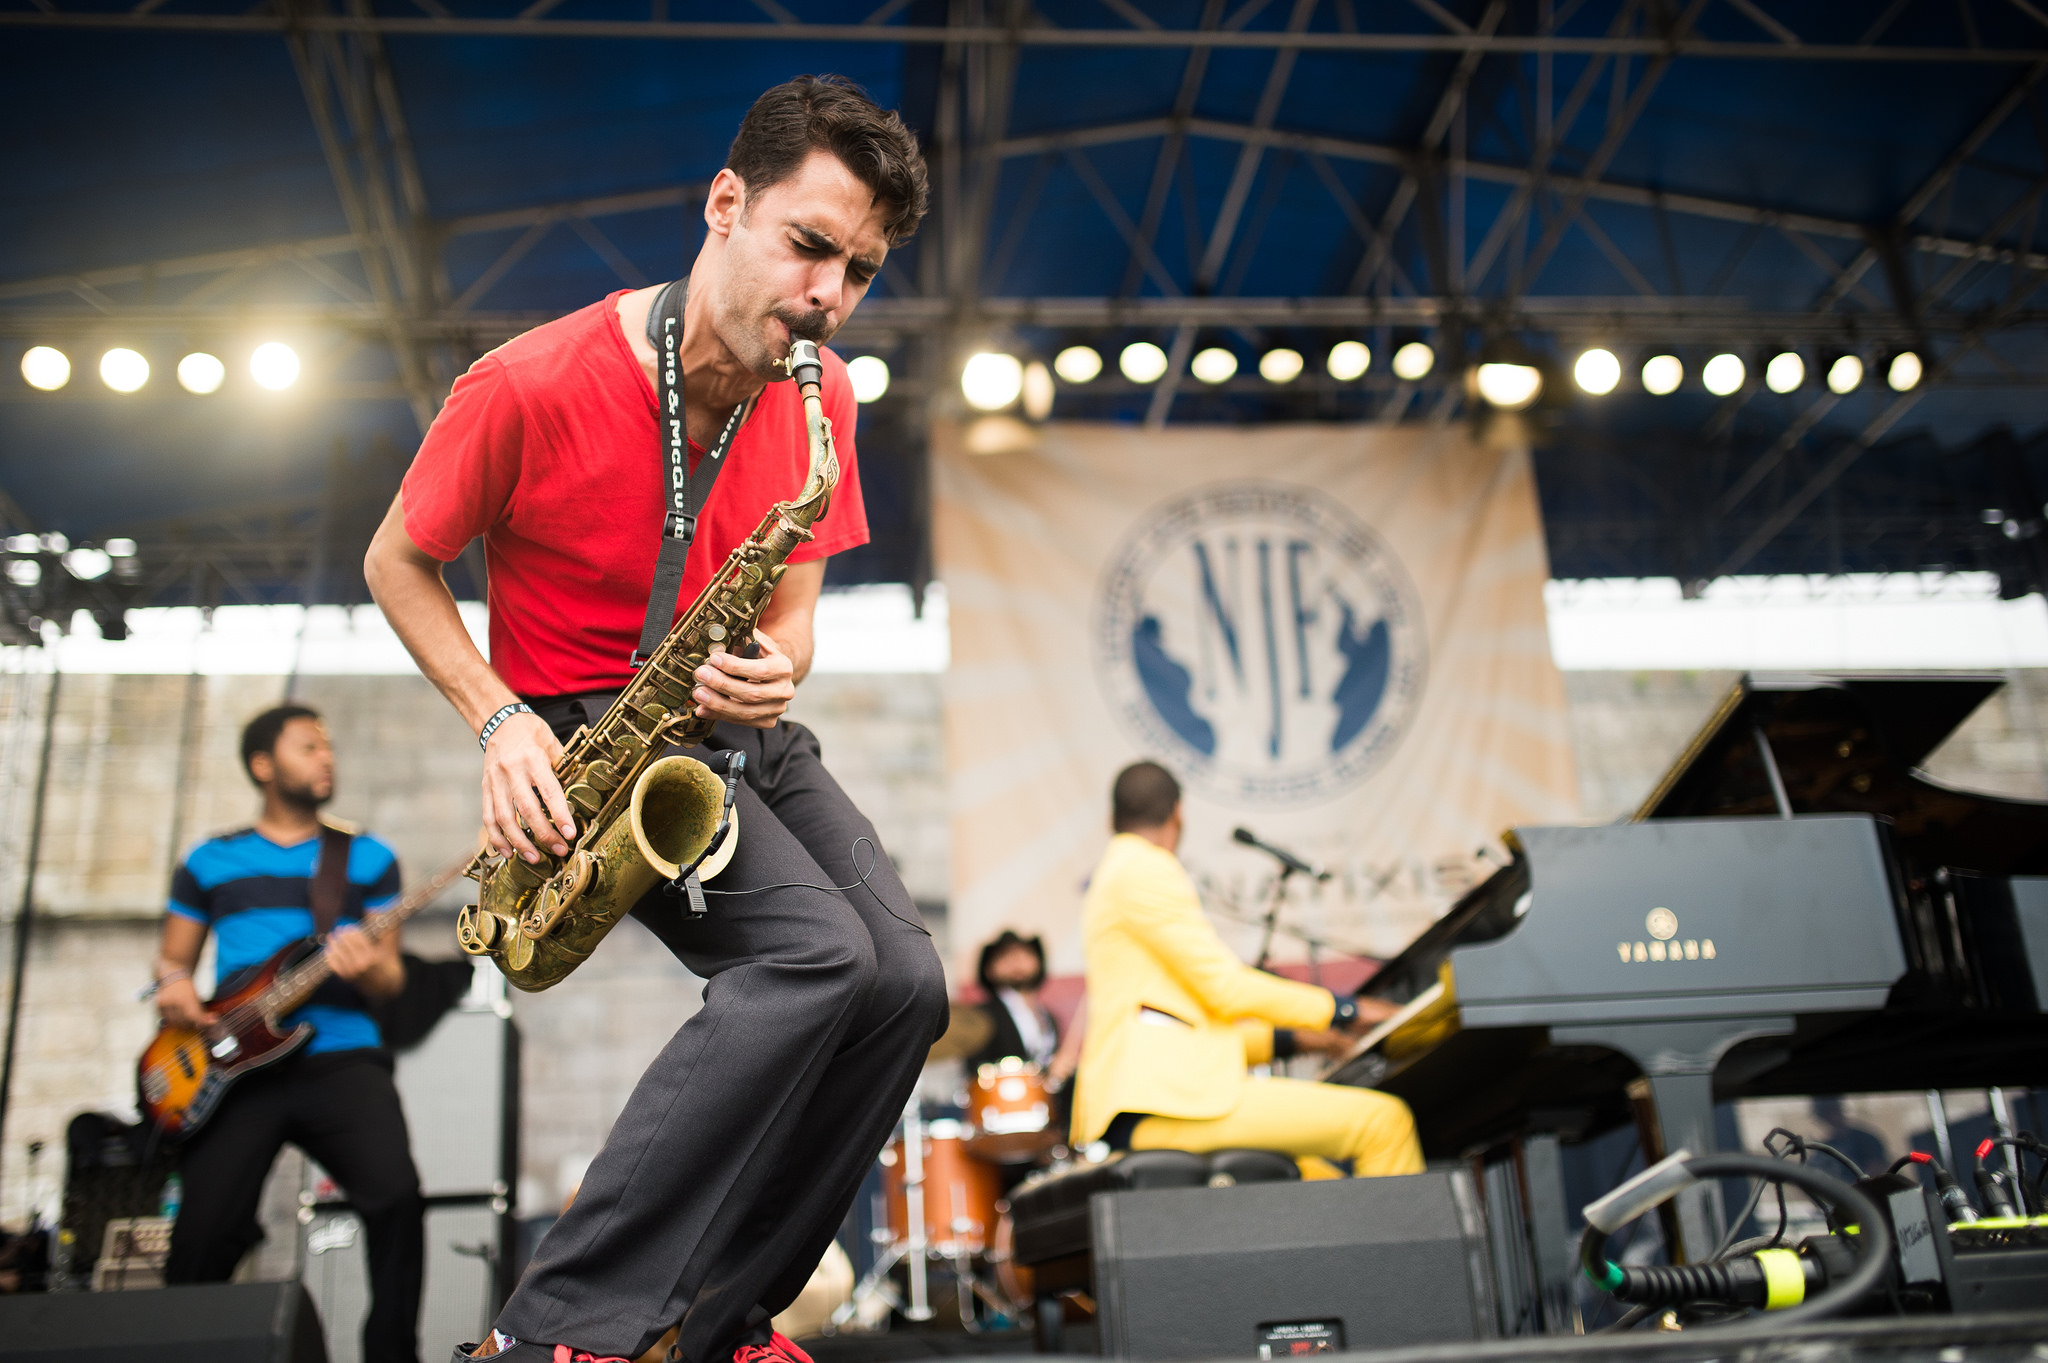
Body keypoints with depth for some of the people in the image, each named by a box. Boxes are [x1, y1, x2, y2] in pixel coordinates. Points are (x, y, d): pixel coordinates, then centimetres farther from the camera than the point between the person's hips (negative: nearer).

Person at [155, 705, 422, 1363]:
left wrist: (367, 969, -13)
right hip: (233, 1065, 1)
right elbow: (171, 957, 21)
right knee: (205, 1229, -11)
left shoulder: (367, 858, 14)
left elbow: (392, 979, 10)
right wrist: (174, 983, -3)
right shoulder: (210, 862, 16)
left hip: (341, 1055, 0)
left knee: (396, 1196, -22)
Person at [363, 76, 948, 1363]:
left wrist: (774, 668, -18)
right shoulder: (530, 386, -17)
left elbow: (791, 612, 6)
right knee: (817, 953, -27)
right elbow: (396, 563, -2)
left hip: (739, 730, 6)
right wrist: (499, 721, -15)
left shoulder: (821, 397, -1)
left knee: (905, 985, -13)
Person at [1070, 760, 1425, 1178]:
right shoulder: (1144, 869, -5)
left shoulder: (1112, 872, 26)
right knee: (1383, 1120, -14)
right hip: (1158, 1095, -11)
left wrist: (1288, 1037, 24)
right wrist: (1344, 1009, -2)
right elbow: (1225, 987, -12)